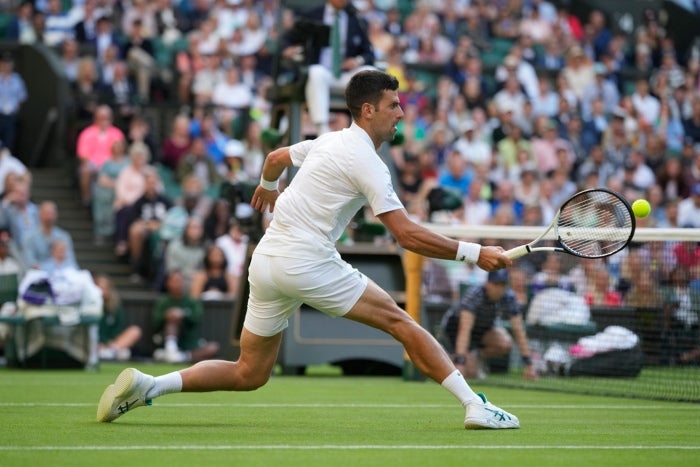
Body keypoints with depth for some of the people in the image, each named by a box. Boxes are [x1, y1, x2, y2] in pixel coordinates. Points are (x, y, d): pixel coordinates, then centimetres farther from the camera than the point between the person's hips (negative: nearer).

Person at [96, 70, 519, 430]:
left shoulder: (331, 141, 15)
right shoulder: (367, 163, -10)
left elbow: (275, 158, 35)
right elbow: (408, 236, -17)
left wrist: (267, 186, 57)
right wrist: (473, 253, -14)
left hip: (266, 261, 8)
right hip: (307, 263, -8)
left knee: (249, 374, 13)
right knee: (400, 321, -2)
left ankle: (146, 385, 2)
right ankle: (476, 406, -7)